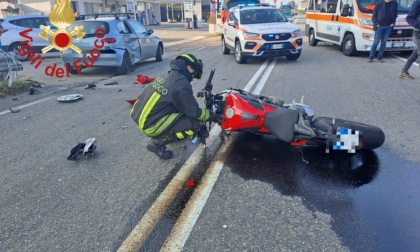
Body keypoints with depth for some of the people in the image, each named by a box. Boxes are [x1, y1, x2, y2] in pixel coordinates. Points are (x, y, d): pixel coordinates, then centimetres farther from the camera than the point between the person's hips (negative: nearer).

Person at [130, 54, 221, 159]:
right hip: (150, 125, -9)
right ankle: (157, 143, -2)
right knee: (194, 124, -7)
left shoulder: (167, 76, 10)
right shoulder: (181, 84, -17)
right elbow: (194, 112, -11)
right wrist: (212, 116, 5)